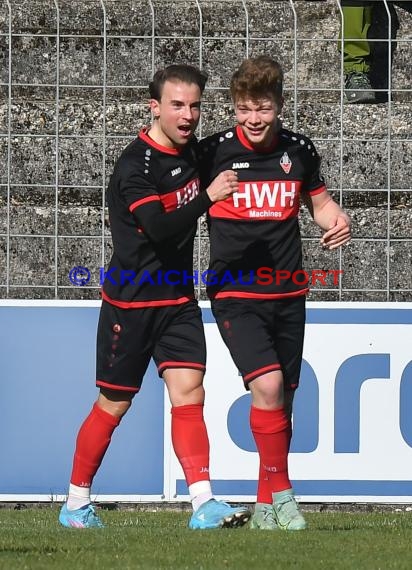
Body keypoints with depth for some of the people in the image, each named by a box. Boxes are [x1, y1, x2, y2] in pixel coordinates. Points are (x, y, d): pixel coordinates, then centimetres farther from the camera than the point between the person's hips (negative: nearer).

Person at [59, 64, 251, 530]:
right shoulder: (136, 165, -19)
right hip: (130, 302, -6)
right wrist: (207, 197, -38)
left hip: (178, 299, 6)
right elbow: (158, 227, -32)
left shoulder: (192, 151, 5)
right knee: (113, 404, 4)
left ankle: (204, 504, -15)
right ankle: (76, 504, 19)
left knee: (189, 391, -8)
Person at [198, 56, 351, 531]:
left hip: (287, 294, 4)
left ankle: (267, 507, 21)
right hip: (235, 295, -4)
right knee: (267, 385, -22)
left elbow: (319, 201, 18)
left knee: (282, 400, 8)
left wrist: (336, 221, -2)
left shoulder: (298, 150, 3)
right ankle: (281, 493, -9)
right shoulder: (213, 153, -7)